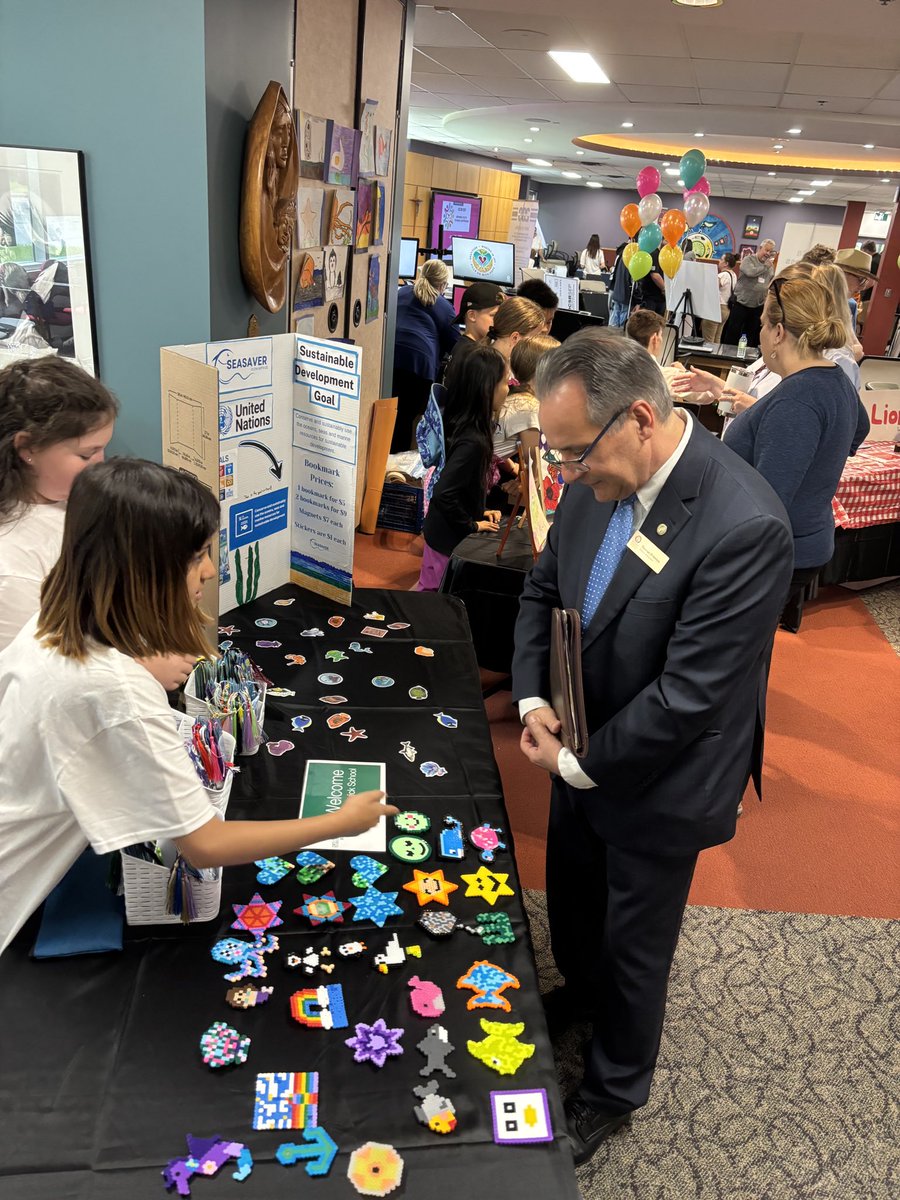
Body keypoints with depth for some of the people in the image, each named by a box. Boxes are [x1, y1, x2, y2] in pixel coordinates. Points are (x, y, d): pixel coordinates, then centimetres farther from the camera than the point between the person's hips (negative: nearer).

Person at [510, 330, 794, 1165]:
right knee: (571, 901, 29)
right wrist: (533, 702, -9)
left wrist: (579, 763, -17)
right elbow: (544, 587, 3)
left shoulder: (744, 526, -32)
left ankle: (614, 1089, 47)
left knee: (633, 947, 18)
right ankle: (581, 994, 62)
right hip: (585, 752, 6)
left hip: (659, 783, -6)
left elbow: (689, 694, -28)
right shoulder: (597, 479, -10)